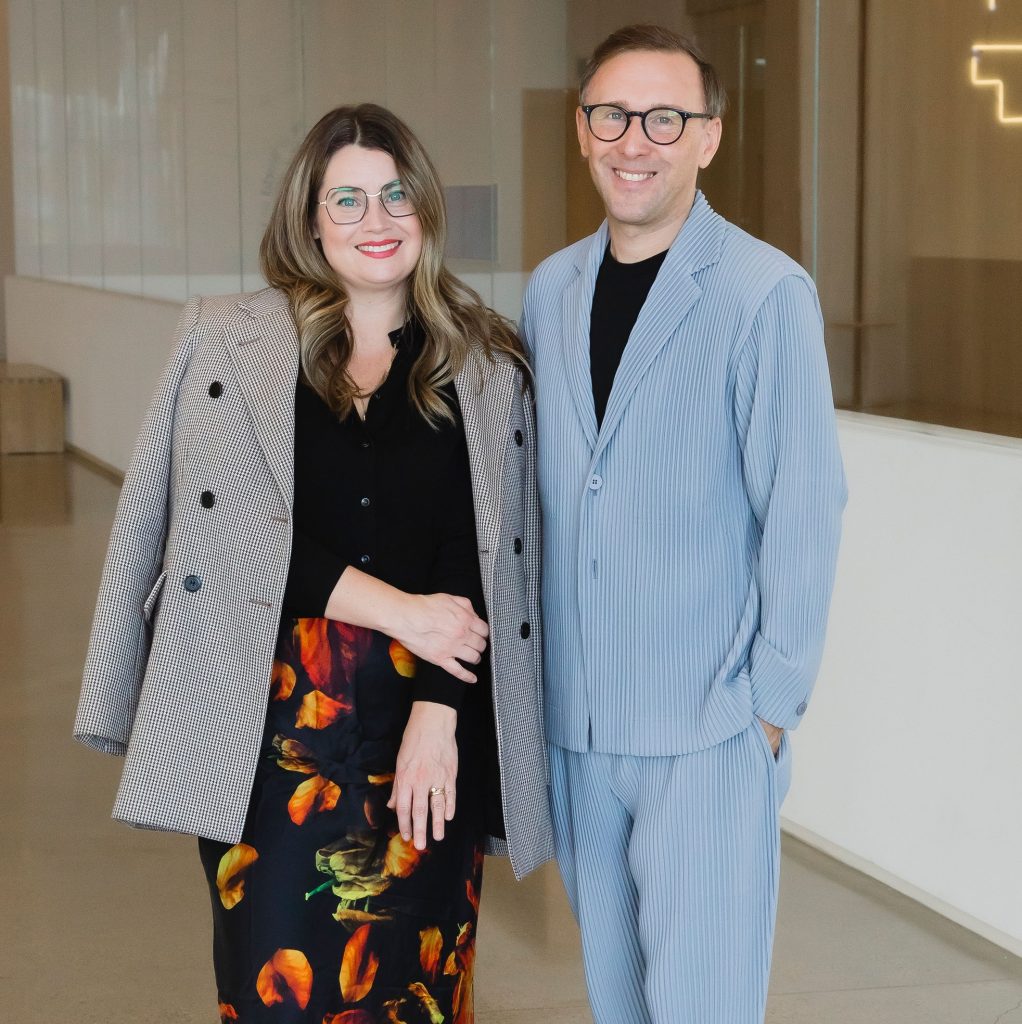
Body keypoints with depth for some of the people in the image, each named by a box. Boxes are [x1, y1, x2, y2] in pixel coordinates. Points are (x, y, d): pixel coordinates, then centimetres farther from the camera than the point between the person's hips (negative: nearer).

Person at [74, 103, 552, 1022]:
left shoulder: (485, 365, 7)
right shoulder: (229, 344, 3)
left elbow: (482, 552, 0)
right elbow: (230, 526, -6)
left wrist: (437, 711, -11)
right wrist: (400, 609, -11)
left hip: (435, 717, 1)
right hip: (275, 717, -1)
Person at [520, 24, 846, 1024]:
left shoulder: (766, 294, -11)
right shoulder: (551, 288, 7)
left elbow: (802, 509, -11)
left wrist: (776, 701, -10)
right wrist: (531, 667, 10)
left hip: (707, 725, -5)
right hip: (576, 719, 5)